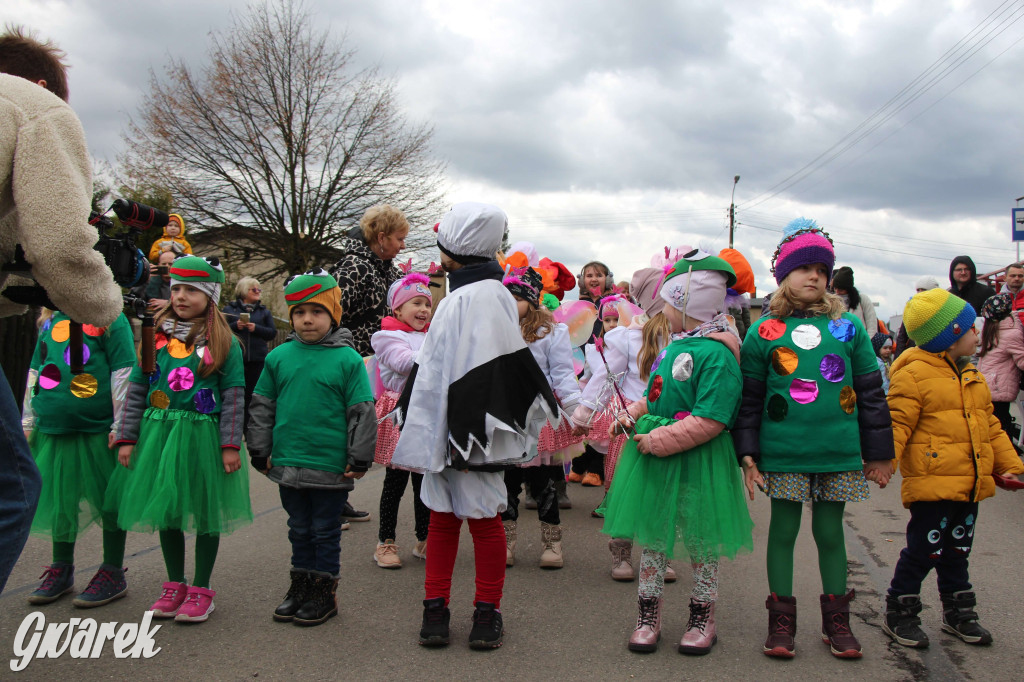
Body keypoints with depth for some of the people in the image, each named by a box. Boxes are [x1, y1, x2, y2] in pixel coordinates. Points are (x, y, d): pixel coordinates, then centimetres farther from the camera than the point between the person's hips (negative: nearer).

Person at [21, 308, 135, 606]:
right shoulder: (50, 321, 13)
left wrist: (120, 426, -11)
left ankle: (113, 573, 17)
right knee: (60, 498, 14)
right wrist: (28, 422, 17)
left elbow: (123, 373, -9)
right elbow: (35, 372, 20)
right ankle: (61, 571, 30)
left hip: (99, 430, -6)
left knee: (108, 498, 4)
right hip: (53, 430, 6)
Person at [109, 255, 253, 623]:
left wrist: (230, 445, -10)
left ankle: (201, 590, 19)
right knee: (166, 509, 12)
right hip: (158, 433, 4)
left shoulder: (224, 343, -3)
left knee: (204, 511, 4)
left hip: (203, 435, -4)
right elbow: (136, 389, 8)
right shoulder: (155, 337, 7)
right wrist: (127, 438, 4)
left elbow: (234, 396, -5)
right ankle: (175, 586, 28)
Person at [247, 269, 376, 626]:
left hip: (331, 466, -4)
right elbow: (262, 408, 10)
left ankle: (324, 592, 22)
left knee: (326, 530, 9)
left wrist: (360, 458, -6)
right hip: (288, 463, 4)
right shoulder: (279, 356, 3)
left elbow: (362, 412, -5)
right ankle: (300, 586, 31)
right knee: (299, 529, 18)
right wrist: (260, 452, 10)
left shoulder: (347, 358, -7)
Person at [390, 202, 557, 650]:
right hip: (443, 431, 9)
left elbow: (481, 375, -21)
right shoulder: (458, 296, 14)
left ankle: (487, 612, 18)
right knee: (442, 517, 13)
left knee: (483, 518, 4)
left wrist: (468, 433, -22)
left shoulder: (482, 296, -15)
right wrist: (423, 426, 22)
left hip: (471, 433, -9)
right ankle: (436, 608, 24)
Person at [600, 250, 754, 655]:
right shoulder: (671, 347, 10)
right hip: (654, 455, 8)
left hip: (696, 462, -8)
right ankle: (648, 616, 26)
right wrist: (633, 415, 4)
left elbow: (710, 421, -24)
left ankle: (702, 618, 27)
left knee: (700, 539, 9)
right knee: (652, 534, 13)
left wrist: (660, 440, -24)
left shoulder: (716, 355, -18)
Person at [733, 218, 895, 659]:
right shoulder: (764, 331, 1)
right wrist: (747, 453, -1)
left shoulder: (849, 327, 5)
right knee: (783, 530, 7)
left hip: (839, 454, 2)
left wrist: (879, 453, 9)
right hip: (783, 453, -1)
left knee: (830, 531, 11)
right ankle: (781, 620, 19)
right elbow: (749, 398, 3)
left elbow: (871, 392, 9)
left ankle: (836, 619, 25)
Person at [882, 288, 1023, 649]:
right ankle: (899, 613, 13)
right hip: (932, 483, -8)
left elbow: (990, 425, 22)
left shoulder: (971, 376, 15)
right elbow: (897, 423, -18)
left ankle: (958, 613, 32)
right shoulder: (914, 374, -13)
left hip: (969, 484, 8)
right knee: (923, 551, -2)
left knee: (957, 551, 19)